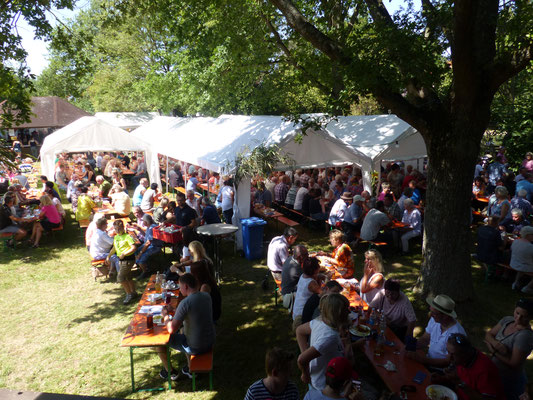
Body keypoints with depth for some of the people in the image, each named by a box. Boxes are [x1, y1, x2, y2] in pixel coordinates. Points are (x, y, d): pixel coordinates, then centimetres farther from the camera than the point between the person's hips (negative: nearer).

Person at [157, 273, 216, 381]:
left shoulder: (185, 303, -26)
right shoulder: (206, 296, -3)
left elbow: (171, 330, -24)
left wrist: (165, 315, -6)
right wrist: (173, 311, 10)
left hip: (196, 348, -7)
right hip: (210, 343, 7)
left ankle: (171, 372, 30)